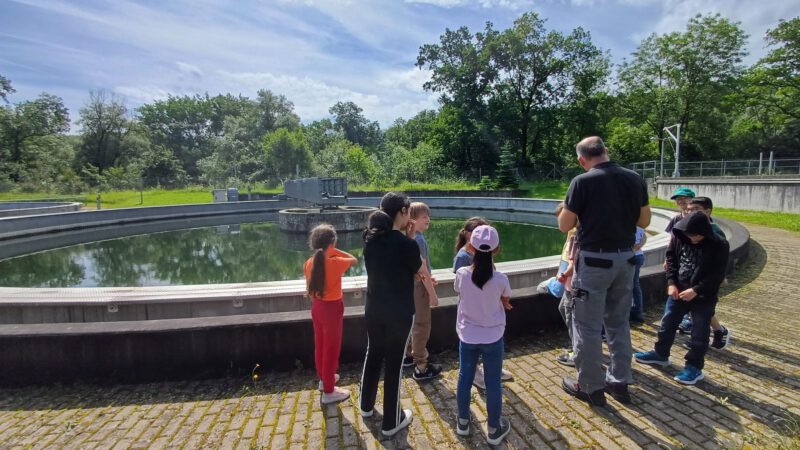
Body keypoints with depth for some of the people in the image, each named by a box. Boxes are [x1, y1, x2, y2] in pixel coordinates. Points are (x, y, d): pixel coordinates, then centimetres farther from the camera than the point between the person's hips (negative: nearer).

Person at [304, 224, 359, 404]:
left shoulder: (309, 264, -5)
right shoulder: (336, 263, -24)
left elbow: (310, 289, 6)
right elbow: (354, 260, -6)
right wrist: (335, 251, -7)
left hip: (316, 307, 7)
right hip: (332, 309, -7)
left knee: (320, 345, 23)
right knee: (331, 349, 6)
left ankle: (324, 378, 44)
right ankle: (329, 392, 18)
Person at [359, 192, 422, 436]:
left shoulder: (370, 238, -5)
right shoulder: (406, 244, -23)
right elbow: (419, 272, -5)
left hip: (373, 309, 6)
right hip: (400, 313, -6)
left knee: (373, 354, 24)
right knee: (394, 364, 9)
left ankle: (366, 405, 43)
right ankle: (391, 422, 26)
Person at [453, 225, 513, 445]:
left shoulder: (461, 274, -16)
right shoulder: (501, 279, -18)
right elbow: (505, 303, 0)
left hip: (467, 336, 2)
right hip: (493, 338, -1)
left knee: (465, 379, 18)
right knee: (493, 383, 13)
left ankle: (463, 422, 35)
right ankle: (494, 430, 28)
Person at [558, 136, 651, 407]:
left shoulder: (583, 182, -14)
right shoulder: (634, 179, 2)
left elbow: (564, 226, -9)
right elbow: (644, 221, 10)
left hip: (595, 260, -6)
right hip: (625, 258, 6)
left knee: (588, 326, 7)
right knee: (619, 323, 19)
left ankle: (591, 387, 18)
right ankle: (620, 382, 30)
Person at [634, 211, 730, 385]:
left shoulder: (719, 246, -16)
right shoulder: (679, 236, -6)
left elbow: (717, 275, -15)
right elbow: (671, 258, 4)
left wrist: (695, 290, -22)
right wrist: (672, 283, -5)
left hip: (704, 297, -4)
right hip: (678, 291, 5)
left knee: (699, 334, 6)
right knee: (667, 324, 15)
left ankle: (694, 367, 20)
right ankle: (660, 354, 33)